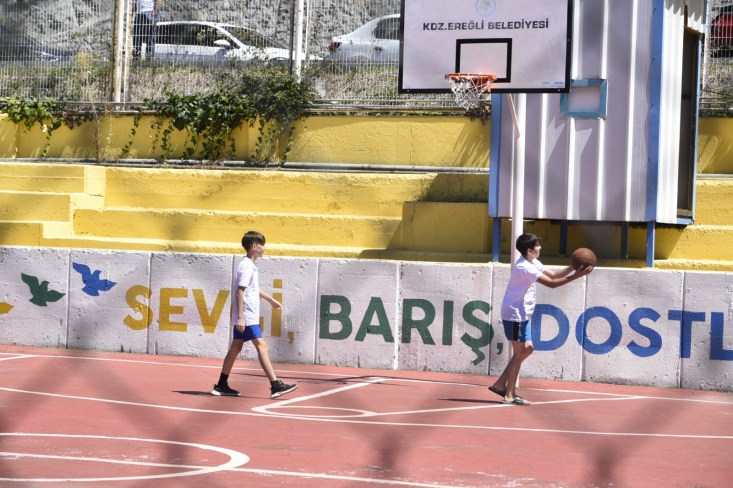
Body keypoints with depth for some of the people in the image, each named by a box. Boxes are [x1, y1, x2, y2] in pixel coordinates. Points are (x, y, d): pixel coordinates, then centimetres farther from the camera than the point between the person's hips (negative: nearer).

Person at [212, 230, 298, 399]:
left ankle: (221, 385, 14)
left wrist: (270, 299, 42)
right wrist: (241, 317, -26)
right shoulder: (246, 267, -15)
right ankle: (275, 386, -15)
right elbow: (240, 292, -21)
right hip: (247, 318, -10)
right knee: (262, 347, -12)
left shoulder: (250, 266, 15)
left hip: (243, 318, 10)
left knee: (235, 348, 11)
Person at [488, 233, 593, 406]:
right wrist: (575, 276, -25)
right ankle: (509, 395, 0)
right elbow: (551, 283, -24)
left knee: (527, 349, 13)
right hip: (514, 315, -10)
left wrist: (573, 267, -3)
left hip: (522, 315, 10)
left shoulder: (533, 263, 11)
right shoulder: (524, 267, -21)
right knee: (519, 353, -5)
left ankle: (500, 384, 15)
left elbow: (553, 275, 11)